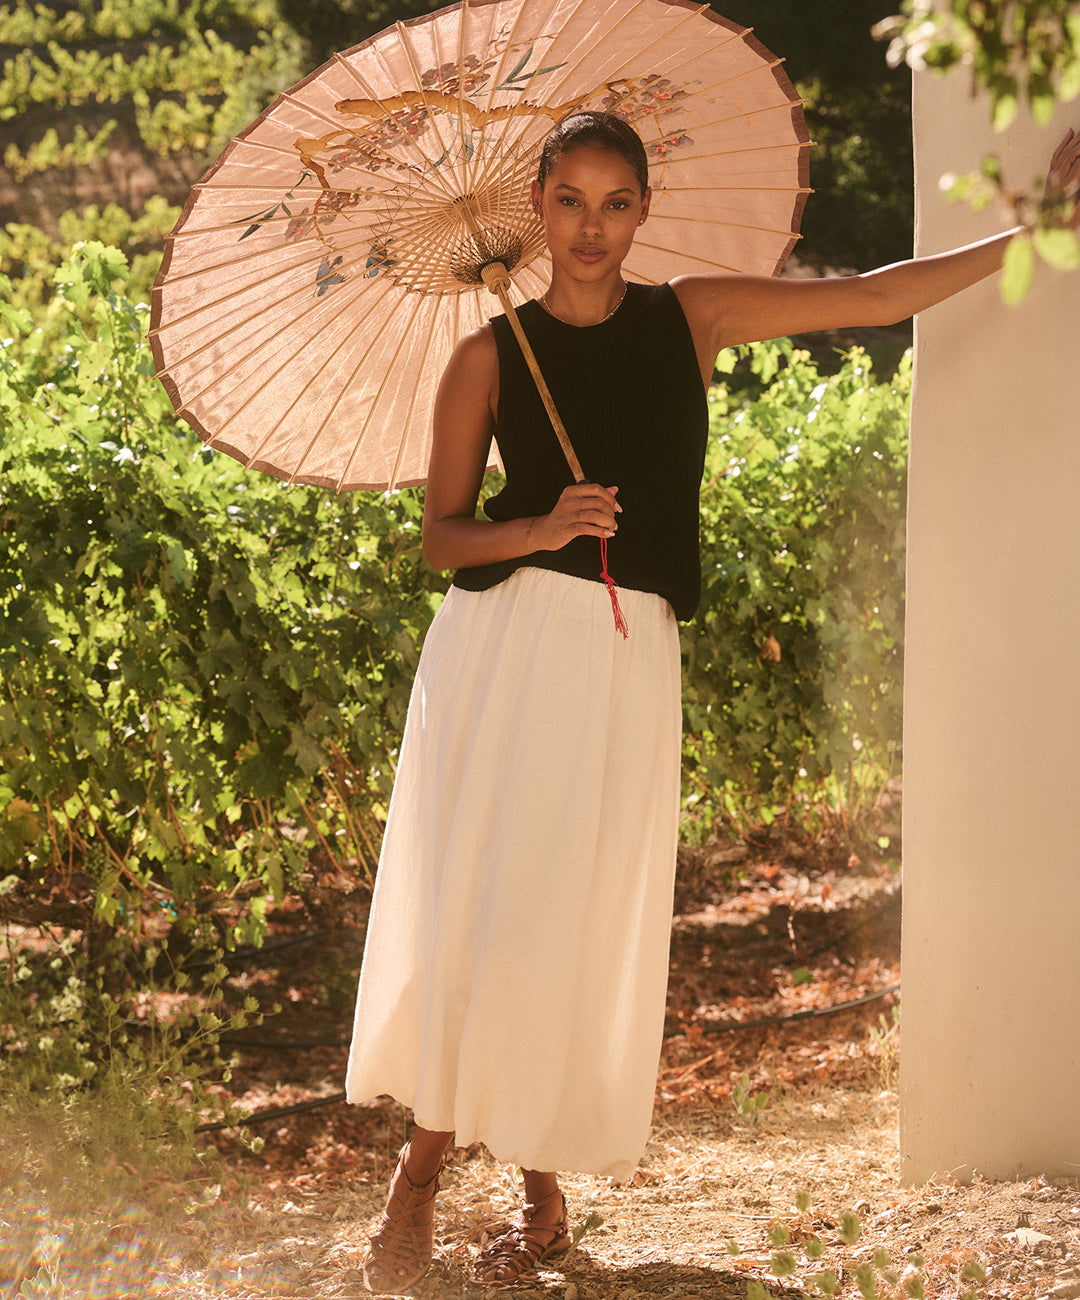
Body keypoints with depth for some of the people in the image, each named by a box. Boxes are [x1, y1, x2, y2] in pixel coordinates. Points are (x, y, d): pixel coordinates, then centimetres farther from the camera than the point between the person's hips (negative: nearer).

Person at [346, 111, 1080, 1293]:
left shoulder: (692, 319, 8)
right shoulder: (492, 354, 4)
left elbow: (876, 297, 8)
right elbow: (440, 535, 5)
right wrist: (542, 527, -14)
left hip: (626, 654, 0)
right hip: (497, 643, 0)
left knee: (571, 924, 1)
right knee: (459, 907, -5)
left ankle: (543, 1196, 14)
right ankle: (419, 1169, 9)